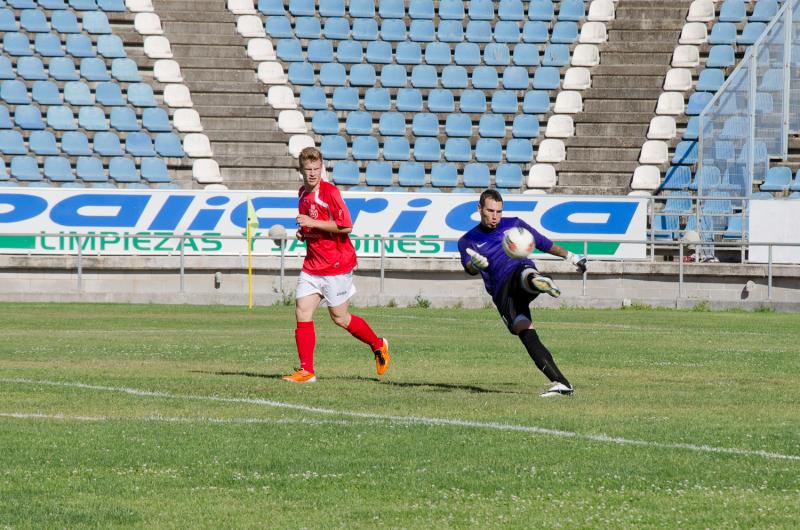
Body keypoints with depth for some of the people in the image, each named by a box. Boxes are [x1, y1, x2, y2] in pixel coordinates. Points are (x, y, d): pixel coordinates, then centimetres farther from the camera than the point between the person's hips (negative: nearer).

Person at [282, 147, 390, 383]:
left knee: (339, 317, 3)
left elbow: (345, 226, -20)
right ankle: (306, 371, -4)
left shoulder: (330, 192, -13)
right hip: (312, 264, 7)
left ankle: (378, 345, 28)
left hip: (337, 264, -7)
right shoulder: (303, 193, 11)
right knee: (302, 312, -6)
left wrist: (312, 223, -20)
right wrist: (303, 232, 7)